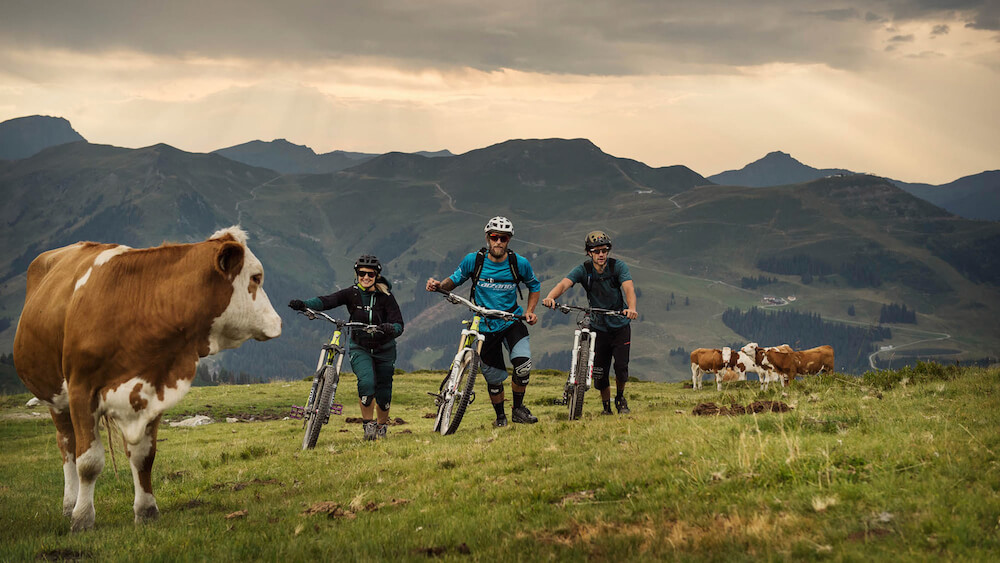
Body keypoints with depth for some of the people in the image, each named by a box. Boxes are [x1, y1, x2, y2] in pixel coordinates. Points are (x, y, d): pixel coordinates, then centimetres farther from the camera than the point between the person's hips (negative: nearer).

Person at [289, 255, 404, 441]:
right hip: (360, 348, 0)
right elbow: (327, 301, -24)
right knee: (366, 382, -25)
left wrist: (390, 329, -43)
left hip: (384, 350, 0)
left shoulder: (386, 297, -12)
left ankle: (382, 426, 33)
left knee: (383, 392, 4)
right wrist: (303, 304, -42)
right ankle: (368, 423, -7)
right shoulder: (352, 293, -9)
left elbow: (399, 325, -18)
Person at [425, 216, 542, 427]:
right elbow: (455, 279, 4)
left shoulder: (520, 263, -9)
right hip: (485, 326, 0)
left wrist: (529, 311, -2)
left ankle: (518, 409, 0)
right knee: (494, 378, 5)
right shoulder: (474, 260, -10)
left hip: (512, 321, 0)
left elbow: (534, 286, 10)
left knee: (523, 364, -23)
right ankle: (500, 417, 31)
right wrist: (440, 285, -16)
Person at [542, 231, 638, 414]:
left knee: (621, 368, -9)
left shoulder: (618, 266, -14)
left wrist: (631, 308, -52)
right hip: (598, 327, 1)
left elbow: (629, 288, -30)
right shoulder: (583, 270, -12)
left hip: (620, 325, -1)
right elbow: (564, 284, -28)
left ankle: (620, 398, 21)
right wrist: (550, 297, -51)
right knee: (599, 373, 0)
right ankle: (606, 408, 22)